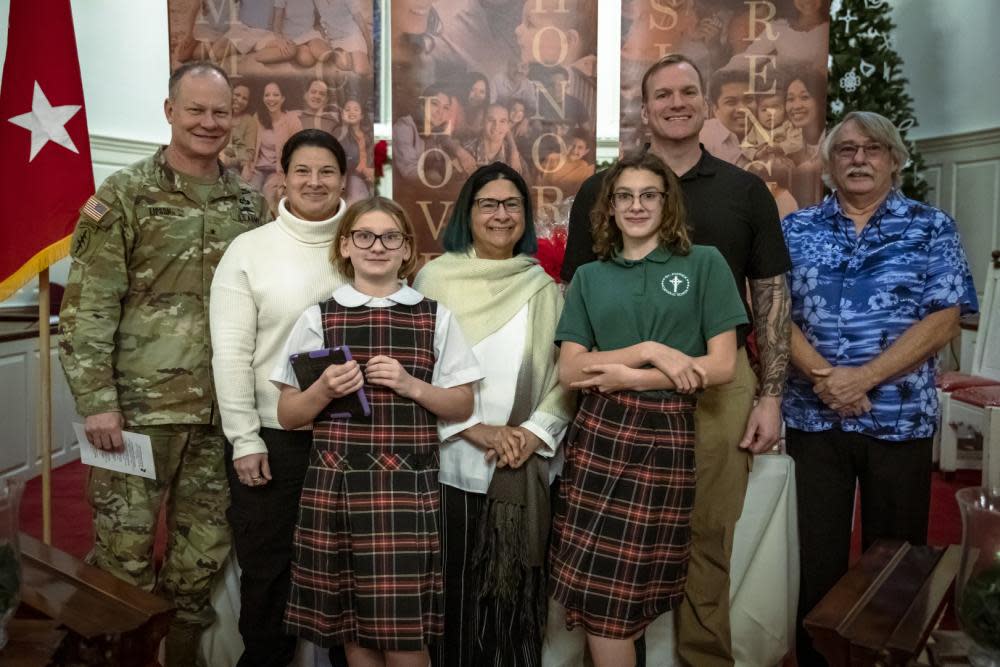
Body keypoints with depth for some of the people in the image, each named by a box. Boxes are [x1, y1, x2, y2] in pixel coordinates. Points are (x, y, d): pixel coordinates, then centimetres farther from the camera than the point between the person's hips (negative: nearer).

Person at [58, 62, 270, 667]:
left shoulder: (250, 204, 9)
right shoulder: (125, 196, -3)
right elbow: (87, 307, -6)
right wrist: (97, 401, -12)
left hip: (222, 411, 4)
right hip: (140, 408, -4)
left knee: (203, 553, 13)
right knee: (125, 552, 5)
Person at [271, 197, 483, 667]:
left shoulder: (435, 318, 7)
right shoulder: (317, 318, 6)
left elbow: (463, 406, 7)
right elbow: (287, 416, 8)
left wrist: (412, 386, -9)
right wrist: (324, 390, -11)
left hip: (406, 485, -1)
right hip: (334, 484, 1)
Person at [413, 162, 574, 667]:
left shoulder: (543, 287, 8)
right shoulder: (435, 278, 0)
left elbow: (566, 374, 6)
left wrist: (535, 431, -9)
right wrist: (473, 428, -13)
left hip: (521, 468, 2)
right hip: (448, 462, -2)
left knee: (512, 588, 9)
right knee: (450, 587, 6)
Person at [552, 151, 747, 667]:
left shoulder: (704, 263, 4)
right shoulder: (589, 276, 9)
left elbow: (722, 365, -5)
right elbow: (569, 371, 0)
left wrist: (630, 378, -10)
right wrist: (650, 351, -12)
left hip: (670, 435, -1)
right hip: (600, 434, 2)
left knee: (634, 589, 6)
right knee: (598, 589, 0)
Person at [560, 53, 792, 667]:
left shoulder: (745, 191, 7)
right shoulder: (601, 191, 4)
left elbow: (772, 293, 7)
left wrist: (771, 394, 1)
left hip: (720, 383, 1)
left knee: (710, 535, 10)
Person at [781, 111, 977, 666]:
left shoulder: (932, 228, 4)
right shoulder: (796, 229, 7)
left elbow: (944, 321, -6)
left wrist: (862, 378, -16)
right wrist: (823, 377, -15)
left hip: (900, 419, -1)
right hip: (812, 416, 1)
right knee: (817, 557, 9)